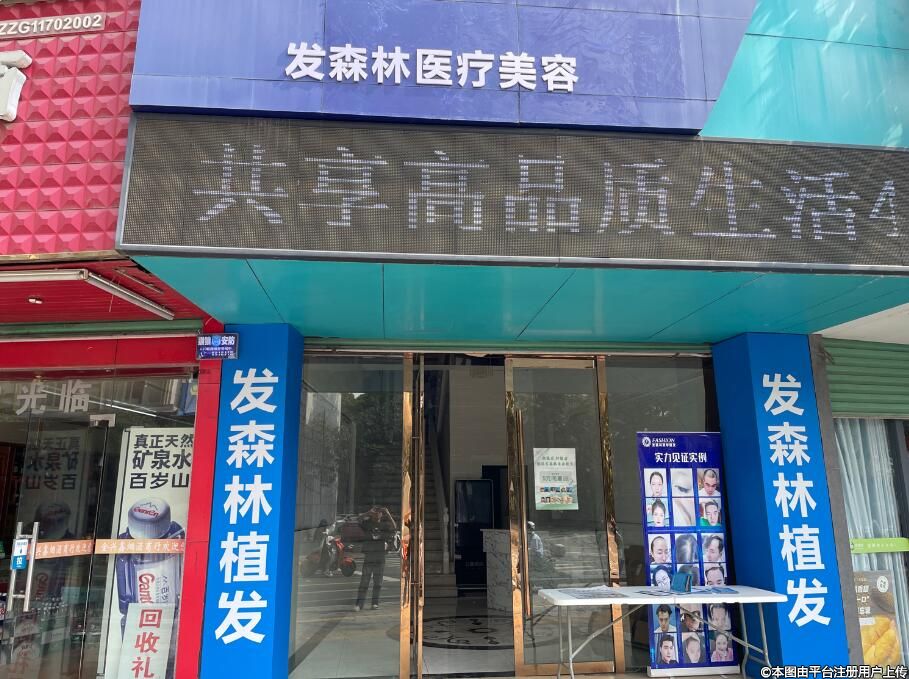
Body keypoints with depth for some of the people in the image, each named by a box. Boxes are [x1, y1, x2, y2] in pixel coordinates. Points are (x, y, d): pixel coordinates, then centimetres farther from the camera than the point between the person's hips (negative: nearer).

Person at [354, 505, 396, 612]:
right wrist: (369, 512, -20)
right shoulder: (367, 523, 2)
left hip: (380, 557, 2)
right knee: (364, 580, -3)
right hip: (368, 556, -2)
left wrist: (388, 514, -15)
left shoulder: (384, 525, 4)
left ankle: (375, 603, 17)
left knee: (378, 582, 8)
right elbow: (358, 519, -16)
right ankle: (359, 604, -1)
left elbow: (394, 527, -13)